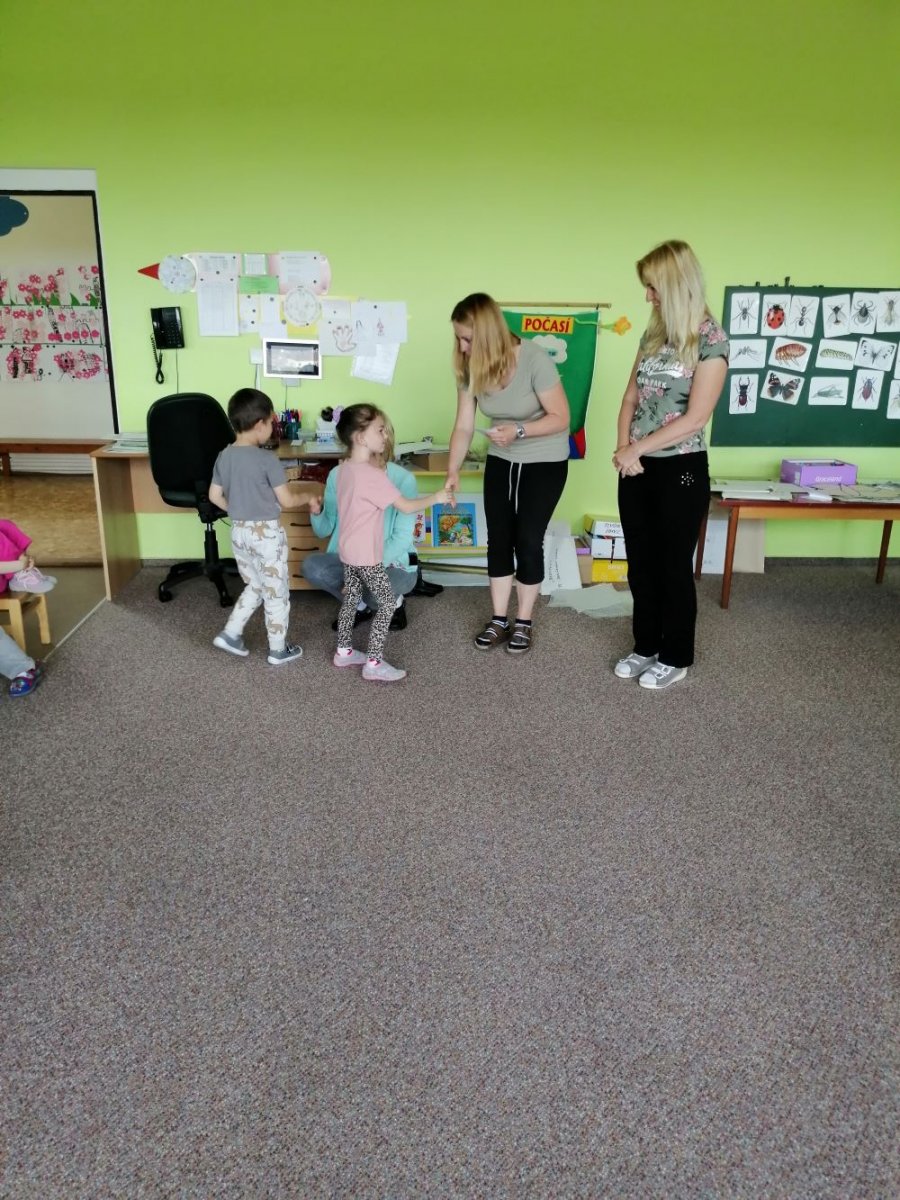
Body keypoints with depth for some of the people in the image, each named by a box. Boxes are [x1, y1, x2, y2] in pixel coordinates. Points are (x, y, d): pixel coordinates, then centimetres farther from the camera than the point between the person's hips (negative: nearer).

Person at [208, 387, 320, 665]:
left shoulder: (224, 457, 0)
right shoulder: (267, 460, -18)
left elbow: (215, 496, 7)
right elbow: (286, 500, -13)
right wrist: (308, 499, 5)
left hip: (239, 532, 7)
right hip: (267, 533, -6)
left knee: (255, 587, 24)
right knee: (276, 593, 8)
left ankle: (230, 634, 22)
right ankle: (278, 650, 17)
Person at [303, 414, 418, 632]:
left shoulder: (404, 480, -17)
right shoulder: (338, 476, -8)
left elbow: (402, 537, -18)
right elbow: (324, 531, -1)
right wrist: (316, 513, -25)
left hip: (393, 564, -4)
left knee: (375, 592, -35)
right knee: (311, 566, -24)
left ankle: (393, 602, 4)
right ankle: (360, 605, 2)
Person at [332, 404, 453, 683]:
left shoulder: (344, 469, 2)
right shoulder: (372, 475, -24)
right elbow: (406, 506, -21)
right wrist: (436, 498, -8)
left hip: (348, 551, 9)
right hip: (367, 555, -9)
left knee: (351, 598, 19)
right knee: (387, 603, 1)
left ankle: (343, 652, 30)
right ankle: (374, 663, 4)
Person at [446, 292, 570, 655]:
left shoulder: (534, 360, -26)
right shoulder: (469, 368, -10)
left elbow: (560, 418, -21)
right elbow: (463, 427, -8)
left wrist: (520, 430, -35)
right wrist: (452, 472, -19)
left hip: (545, 462, -5)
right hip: (501, 461, 5)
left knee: (527, 540, -3)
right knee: (499, 539, 5)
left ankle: (524, 622, 14)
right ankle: (499, 619, 18)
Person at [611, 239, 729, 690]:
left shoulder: (710, 338, -12)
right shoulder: (654, 333, 9)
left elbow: (695, 418, -18)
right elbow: (631, 396, 9)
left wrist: (637, 448, -15)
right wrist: (623, 446, -8)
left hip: (680, 470, -6)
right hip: (638, 468, 7)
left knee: (674, 566, 6)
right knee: (641, 564, 13)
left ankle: (675, 658, 22)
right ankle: (646, 647, 30)